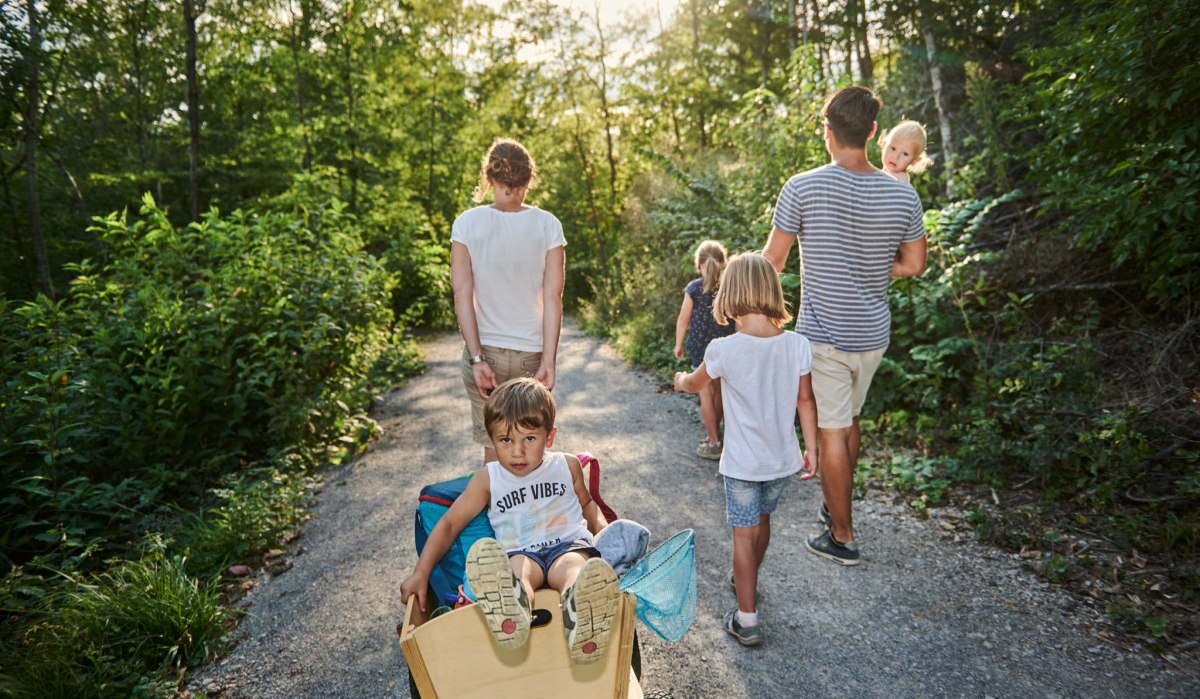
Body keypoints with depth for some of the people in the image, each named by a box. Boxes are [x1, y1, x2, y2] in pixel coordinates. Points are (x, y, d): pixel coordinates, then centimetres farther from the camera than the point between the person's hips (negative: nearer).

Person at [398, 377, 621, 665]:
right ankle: (512, 607, -71)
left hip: (569, 544, 1)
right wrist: (421, 572, -1)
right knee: (517, 569, -37)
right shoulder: (488, 479, 8)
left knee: (574, 567, -37)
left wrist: (601, 526, 9)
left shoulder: (567, 466, 13)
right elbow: (449, 524, 8)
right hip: (520, 553, 0)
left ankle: (579, 611, -70)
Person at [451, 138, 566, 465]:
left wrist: (476, 358, -8)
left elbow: (463, 295, -9)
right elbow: (553, 297, -9)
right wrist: (548, 361, -7)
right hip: (533, 352, 0)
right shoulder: (548, 225, -5)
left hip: (485, 352, 0)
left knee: (494, 447, 12)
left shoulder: (466, 224, -5)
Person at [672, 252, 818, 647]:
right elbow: (805, 401, -1)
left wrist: (680, 380, 25)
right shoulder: (797, 345, -10)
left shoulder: (724, 350, -19)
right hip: (783, 459, 5)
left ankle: (747, 619, 15)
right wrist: (811, 449, 12)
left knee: (744, 534, 9)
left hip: (743, 463, -4)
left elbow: (695, 383, 1)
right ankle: (746, 581, 49)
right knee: (762, 521, 25)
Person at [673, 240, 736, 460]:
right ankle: (715, 432, 32)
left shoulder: (694, 288, -9)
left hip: (700, 345, -3)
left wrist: (678, 344, 8)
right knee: (719, 391, 16)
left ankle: (713, 443, 5)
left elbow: (683, 319, -4)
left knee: (706, 392, 2)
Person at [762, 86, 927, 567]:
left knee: (832, 431, 5)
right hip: (874, 333, 5)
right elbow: (914, 265, 6)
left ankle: (842, 538, 18)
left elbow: (773, 260, -8)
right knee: (850, 420, 22)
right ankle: (836, 506, 40)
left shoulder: (802, 188, -15)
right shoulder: (903, 196, -3)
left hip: (823, 334, -5)